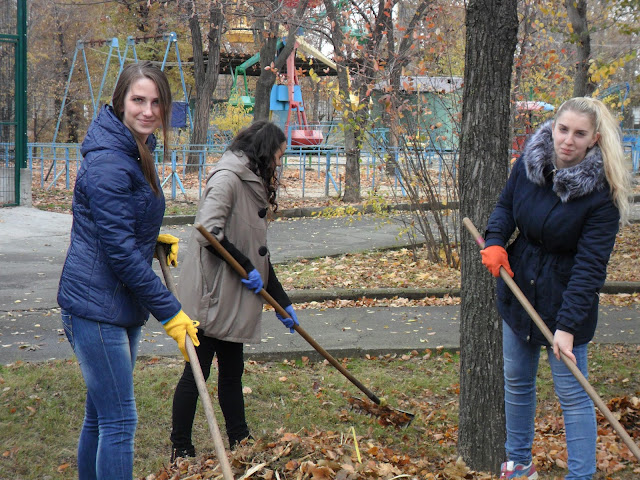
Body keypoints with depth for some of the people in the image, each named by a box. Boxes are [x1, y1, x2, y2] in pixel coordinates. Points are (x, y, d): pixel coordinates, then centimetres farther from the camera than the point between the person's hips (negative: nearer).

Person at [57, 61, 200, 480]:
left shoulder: (137, 152, 11)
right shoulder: (108, 163, -20)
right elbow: (120, 251, -22)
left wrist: (156, 240, 7)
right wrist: (170, 312, -18)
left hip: (121, 305, 10)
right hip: (95, 307, -10)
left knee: (100, 415, 18)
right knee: (120, 422, -7)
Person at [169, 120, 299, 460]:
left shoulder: (253, 184, 18)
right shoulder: (227, 177, -13)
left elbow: (258, 254, 19)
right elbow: (210, 231, -25)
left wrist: (282, 303, 19)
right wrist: (246, 268, -19)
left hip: (234, 299, 10)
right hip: (210, 294, -10)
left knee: (232, 370, 14)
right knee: (198, 371, -3)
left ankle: (240, 444, 22)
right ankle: (181, 452, 5)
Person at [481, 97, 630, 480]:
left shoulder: (601, 193, -22)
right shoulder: (528, 165, -7)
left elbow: (590, 265, -24)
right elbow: (506, 206, 11)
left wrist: (568, 324, -30)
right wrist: (495, 241, -10)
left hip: (565, 299, -6)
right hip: (519, 289, 6)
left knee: (573, 394, -2)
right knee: (517, 382, 19)